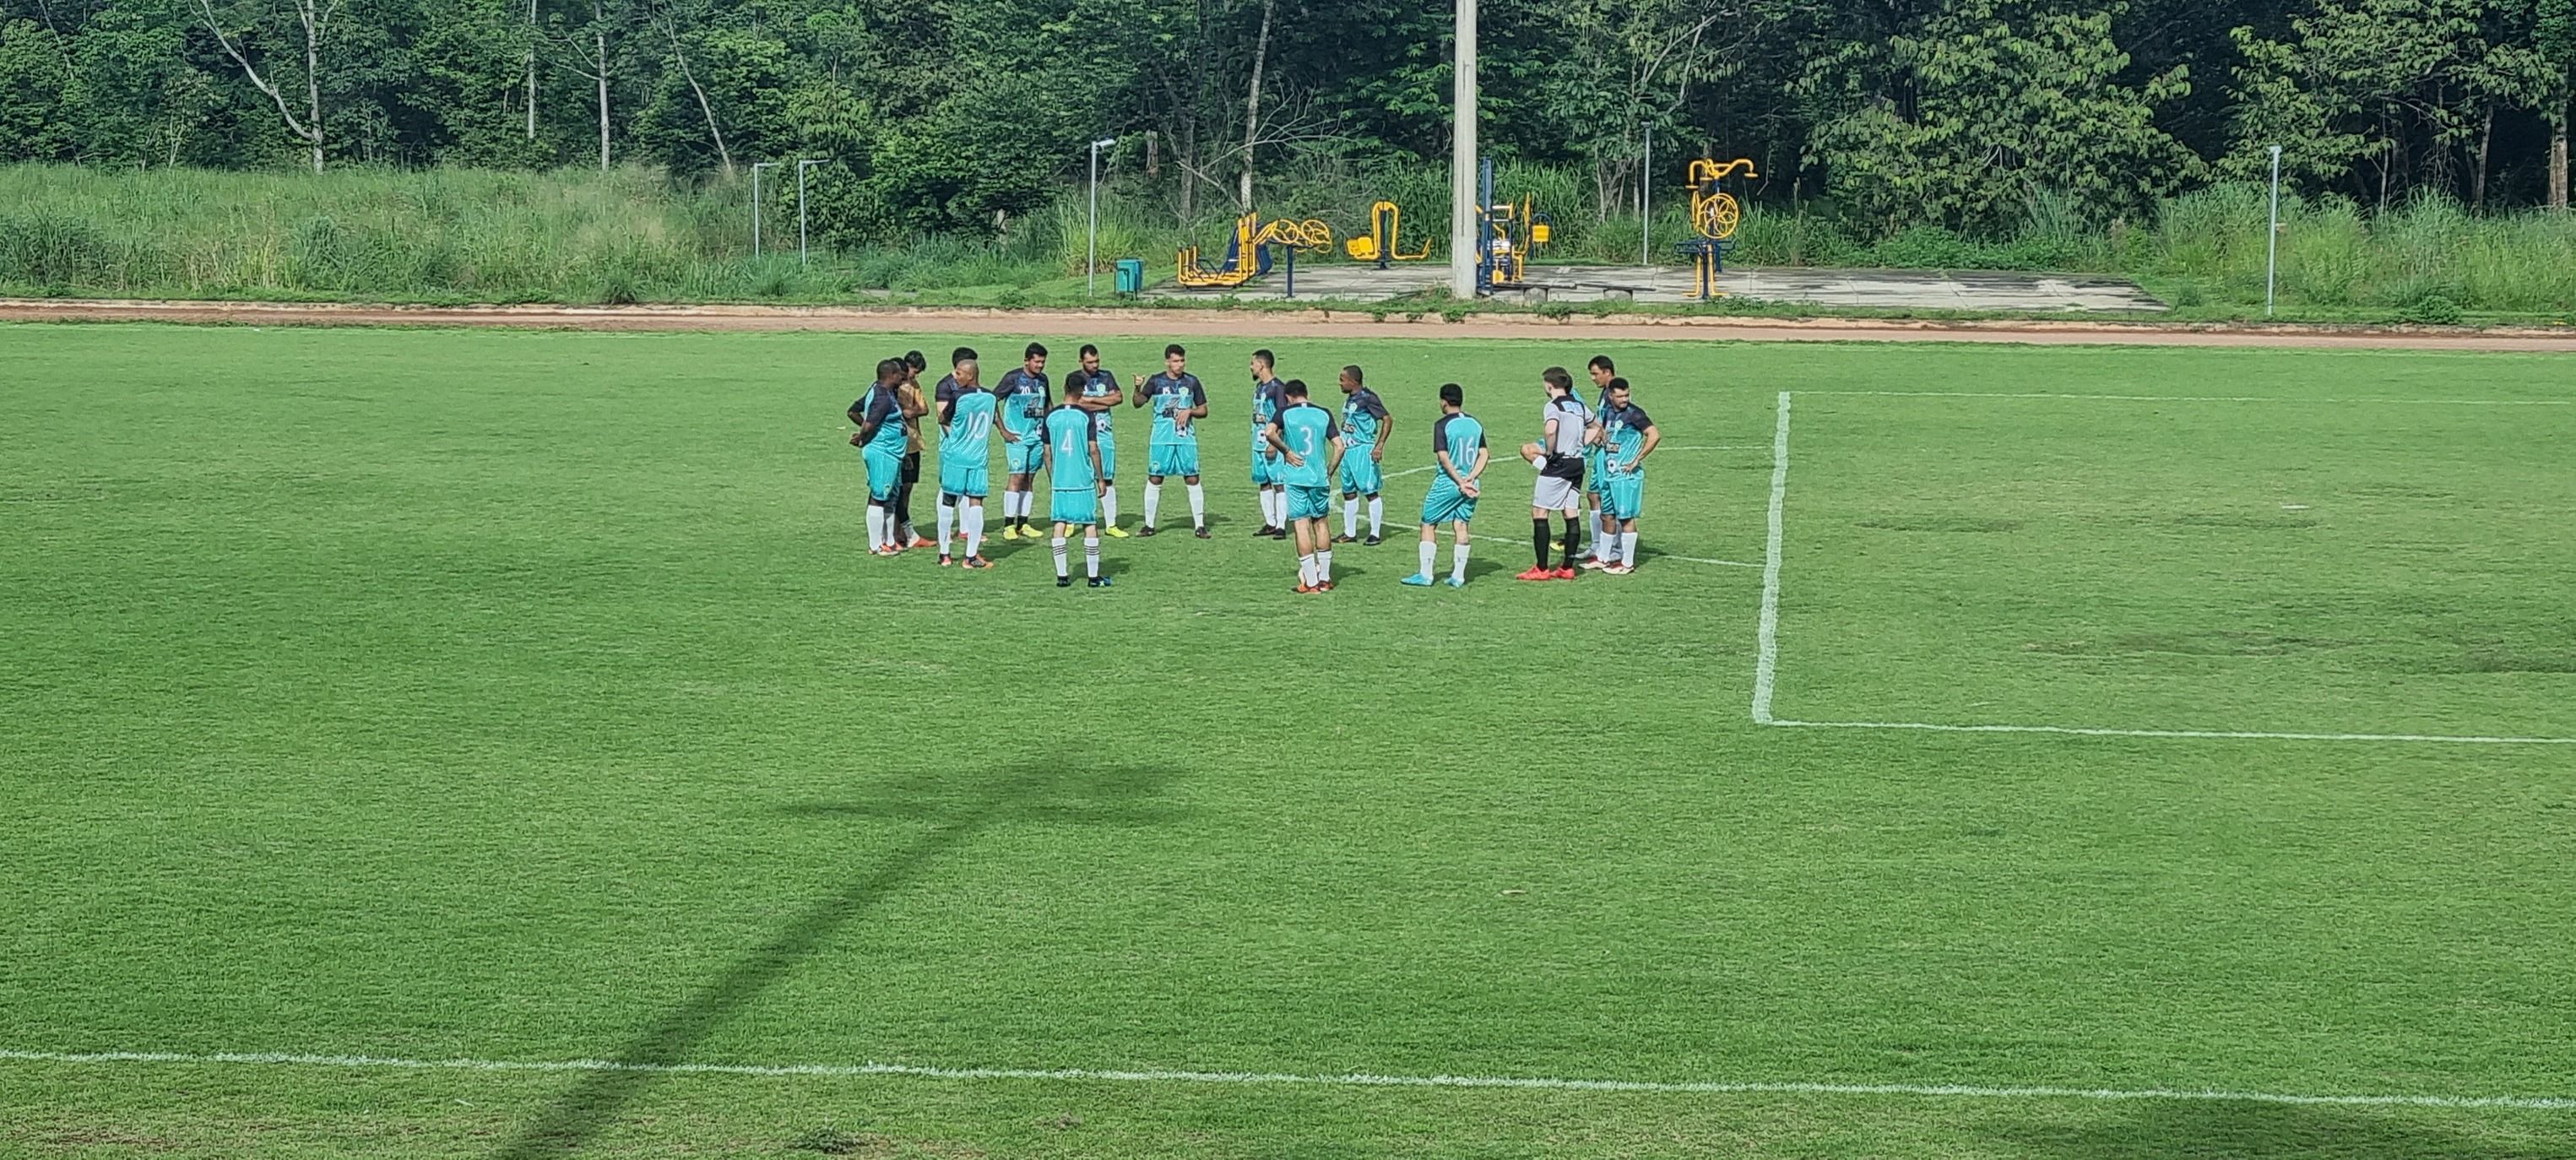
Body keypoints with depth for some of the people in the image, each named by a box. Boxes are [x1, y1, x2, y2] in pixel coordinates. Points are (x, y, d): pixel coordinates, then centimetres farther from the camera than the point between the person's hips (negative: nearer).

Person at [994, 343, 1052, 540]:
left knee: (1029, 480, 8)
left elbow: (1048, 404, 26)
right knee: (1017, 477, -11)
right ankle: (1008, 525, -8)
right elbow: (991, 401, -9)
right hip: (1017, 437, -6)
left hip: (1037, 437, 6)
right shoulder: (1013, 378, -8)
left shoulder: (1042, 380, 10)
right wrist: (1003, 431, -10)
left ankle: (1023, 524, 13)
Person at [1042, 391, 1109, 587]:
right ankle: (1093, 576, 6)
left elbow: (1047, 452, 7)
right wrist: (1100, 479, 1)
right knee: (1090, 526, 4)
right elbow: (1093, 449, -8)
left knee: (1059, 526, 6)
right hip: (1084, 481, -3)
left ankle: (1062, 576, 5)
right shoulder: (1086, 416, -6)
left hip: (1059, 481, 3)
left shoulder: (1050, 417, 4)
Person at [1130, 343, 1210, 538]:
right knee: (1154, 480, 1)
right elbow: (1139, 403, -8)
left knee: (1192, 479, -2)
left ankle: (1200, 525, 4)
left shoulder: (1191, 382, 5)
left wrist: (1189, 411, -9)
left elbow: (1203, 410, 11)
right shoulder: (1156, 381, 1)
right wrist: (1138, 388, -27)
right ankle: (1149, 525, 10)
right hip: (1161, 439, -1)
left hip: (1187, 439, 1)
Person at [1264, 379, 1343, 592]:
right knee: (1321, 524, 14)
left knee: (1302, 526, -1)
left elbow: (1270, 433, -19)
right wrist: (1329, 472, 10)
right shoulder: (1323, 414, 7)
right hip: (1320, 478, 2)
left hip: (1295, 478, -2)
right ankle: (1325, 579, 17)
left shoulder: (1285, 413, 0)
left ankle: (1311, 582, -3)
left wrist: (1286, 451, -5)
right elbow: (1339, 446, 1)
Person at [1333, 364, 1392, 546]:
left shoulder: (1367, 398, -14)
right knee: (1349, 493, 13)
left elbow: (1387, 420, -15)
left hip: (1363, 450, -9)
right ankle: (1350, 533, 21)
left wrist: (1380, 446, -20)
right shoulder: (1349, 399, 12)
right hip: (1348, 450, 9)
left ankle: (1375, 534, 0)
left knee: (1370, 492, -4)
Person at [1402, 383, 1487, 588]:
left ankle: (1425, 575, 3)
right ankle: (1458, 576, 7)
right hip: (1469, 485, 5)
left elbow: (1443, 457, -16)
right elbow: (1484, 455, 4)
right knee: (1461, 527, 9)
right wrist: (1469, 479, -5)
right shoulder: (1475, 424, 8)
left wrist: (1460, 482, -14)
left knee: (1428, 525, 5)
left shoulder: (1442, 425, -9)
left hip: (1447, 484, -5)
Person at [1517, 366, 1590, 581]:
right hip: (1578, 462, 7)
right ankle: (1567, 568, 10)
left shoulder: (1553, 406, -10)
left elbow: (1550, 430, -30)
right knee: (1571, 515, 9)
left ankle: (1542, 569, -6)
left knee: (1539, 513, -2)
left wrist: (1549, 453, -15)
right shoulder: (1579, 405, 13)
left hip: (1558, 464, -7)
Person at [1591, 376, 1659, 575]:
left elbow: (1655, 435, -22)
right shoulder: (1608, 412, 9)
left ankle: (1628, 563, 3)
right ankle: (1604, 558, 26)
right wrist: (1599, 435, 7)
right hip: (1609, 473, 8)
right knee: (1607, 516, 14)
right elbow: (1601, 430, 31)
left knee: (1626, 517, -3)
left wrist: (1636, 461, -19)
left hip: (1627, 475, -8)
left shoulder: (1634, 413, -13)